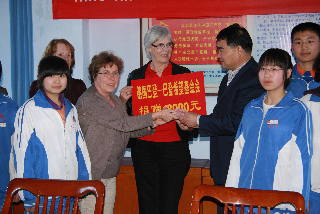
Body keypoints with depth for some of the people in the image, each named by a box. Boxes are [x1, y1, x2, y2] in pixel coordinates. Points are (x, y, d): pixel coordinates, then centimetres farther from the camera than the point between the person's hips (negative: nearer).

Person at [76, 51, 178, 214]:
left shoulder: (115, 100, 13)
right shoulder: (88, 101, -17)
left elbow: (127, 132, 14)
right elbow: (123, 124, -21)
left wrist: (153, 124, -2)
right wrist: (156, 115, -15)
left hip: (110, 174, 8)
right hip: (92, 175, -8)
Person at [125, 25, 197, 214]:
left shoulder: (182, 74, 7)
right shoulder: (136, 76, 9)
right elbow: (129, 112, 13)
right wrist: (124, 99, -8)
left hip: (175, 147, -1)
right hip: (144, 147, 1)